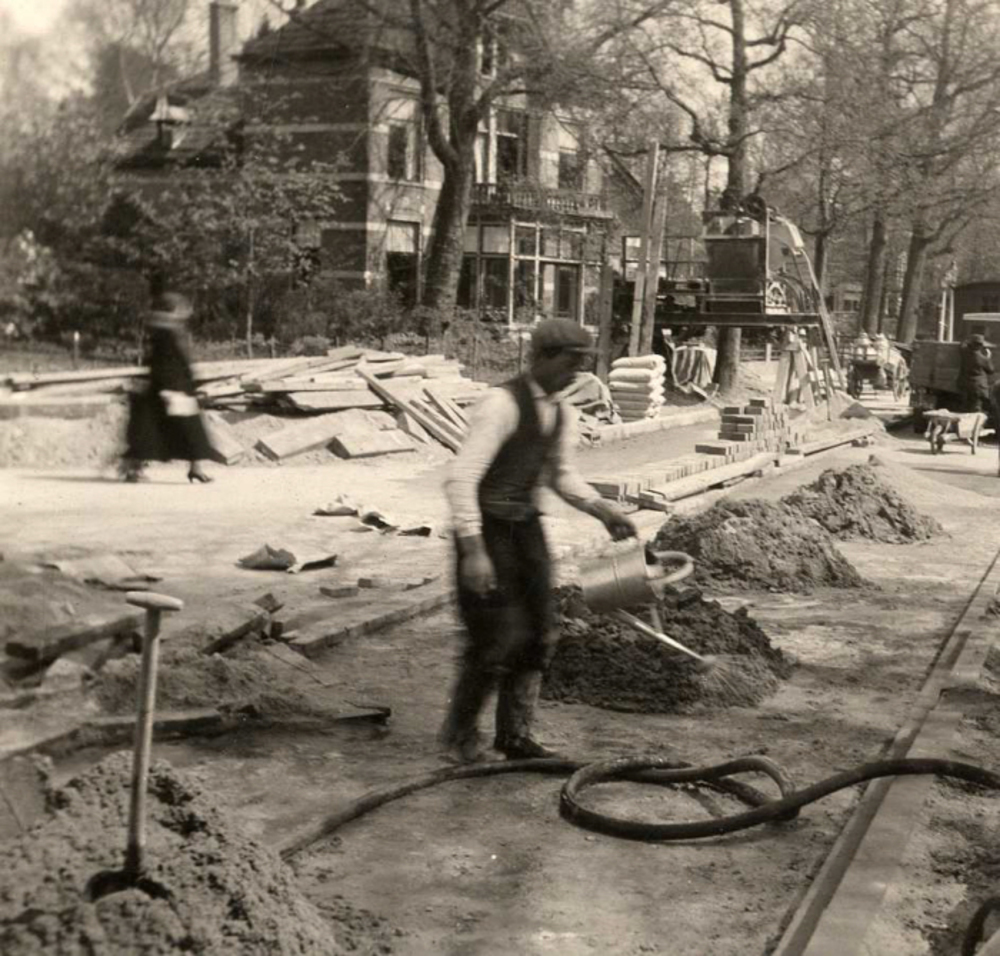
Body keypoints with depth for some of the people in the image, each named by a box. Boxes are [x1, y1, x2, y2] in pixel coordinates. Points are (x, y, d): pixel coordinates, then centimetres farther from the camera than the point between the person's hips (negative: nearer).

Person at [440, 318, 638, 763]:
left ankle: (515, 734, 22)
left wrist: (604, 510, 3)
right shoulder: (501, 404, -22)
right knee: (496, 638, -6)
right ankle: (460, 731, 18)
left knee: (537, 634, 8)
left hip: (526, 528, 8)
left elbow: (562, 475, 19)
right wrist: (474, 552, -31)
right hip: (486, 530, -8)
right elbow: (461, 479, -26)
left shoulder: (561, 413, 4)